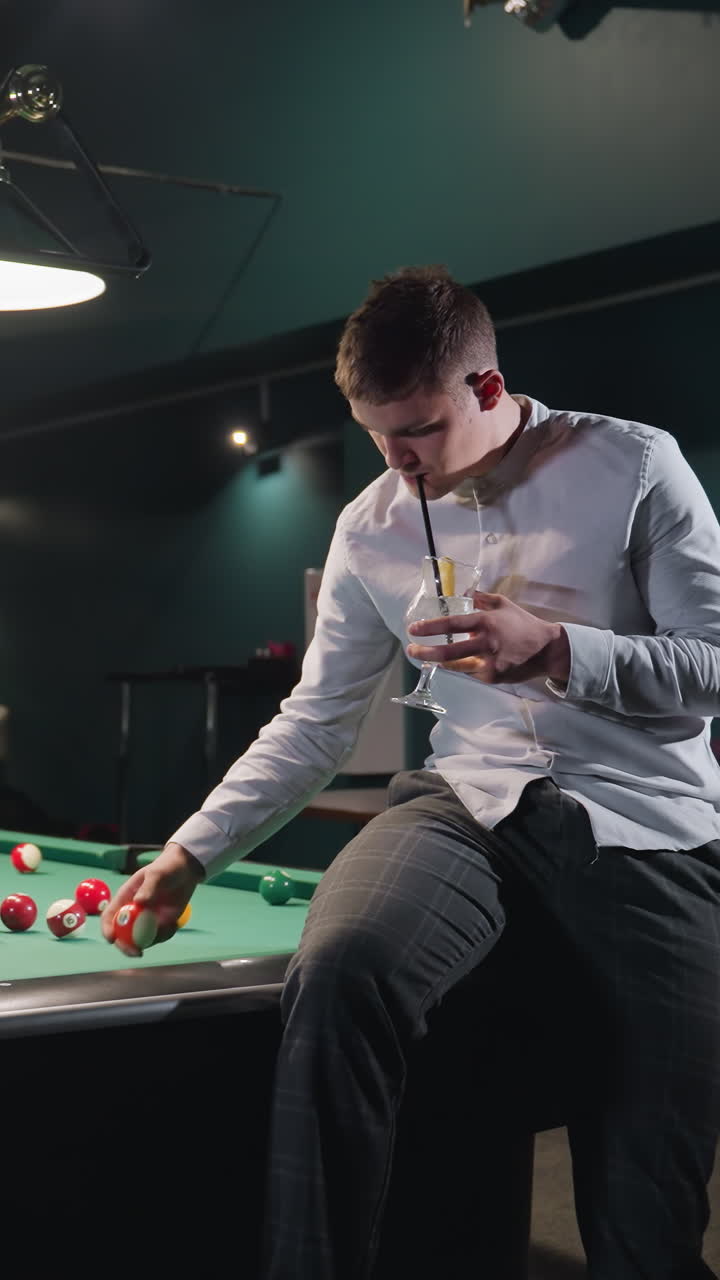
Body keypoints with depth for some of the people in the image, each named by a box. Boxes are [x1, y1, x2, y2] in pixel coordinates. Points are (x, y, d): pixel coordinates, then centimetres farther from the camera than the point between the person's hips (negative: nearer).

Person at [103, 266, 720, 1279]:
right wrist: (189, 854, 7)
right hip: (471, 804, 2)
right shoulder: (371, 528, 6)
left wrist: (556, 651, -18)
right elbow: (313, 726, 12)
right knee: (338, 972, -32)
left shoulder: (635, 466, -3)